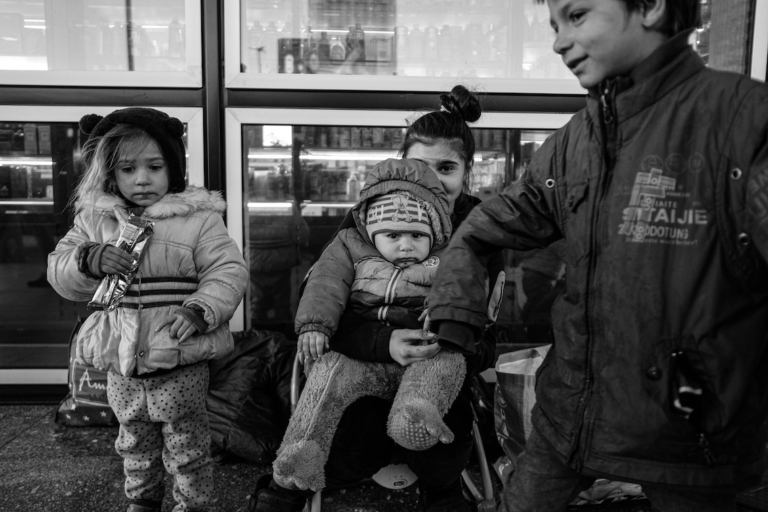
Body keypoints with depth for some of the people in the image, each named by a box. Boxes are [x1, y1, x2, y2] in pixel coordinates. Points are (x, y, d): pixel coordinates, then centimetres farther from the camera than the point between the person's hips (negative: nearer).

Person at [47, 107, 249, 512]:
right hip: (120, 363, 4)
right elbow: (59, 273, 5)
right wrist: (89, 260, -17)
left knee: (187, 448, 12)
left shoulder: (198, 217, -9)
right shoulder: (95, 219, 3)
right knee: (134, 444, 25)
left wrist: (198, 311, -27)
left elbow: (227, 271, -12)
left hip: (181, 364, -4)